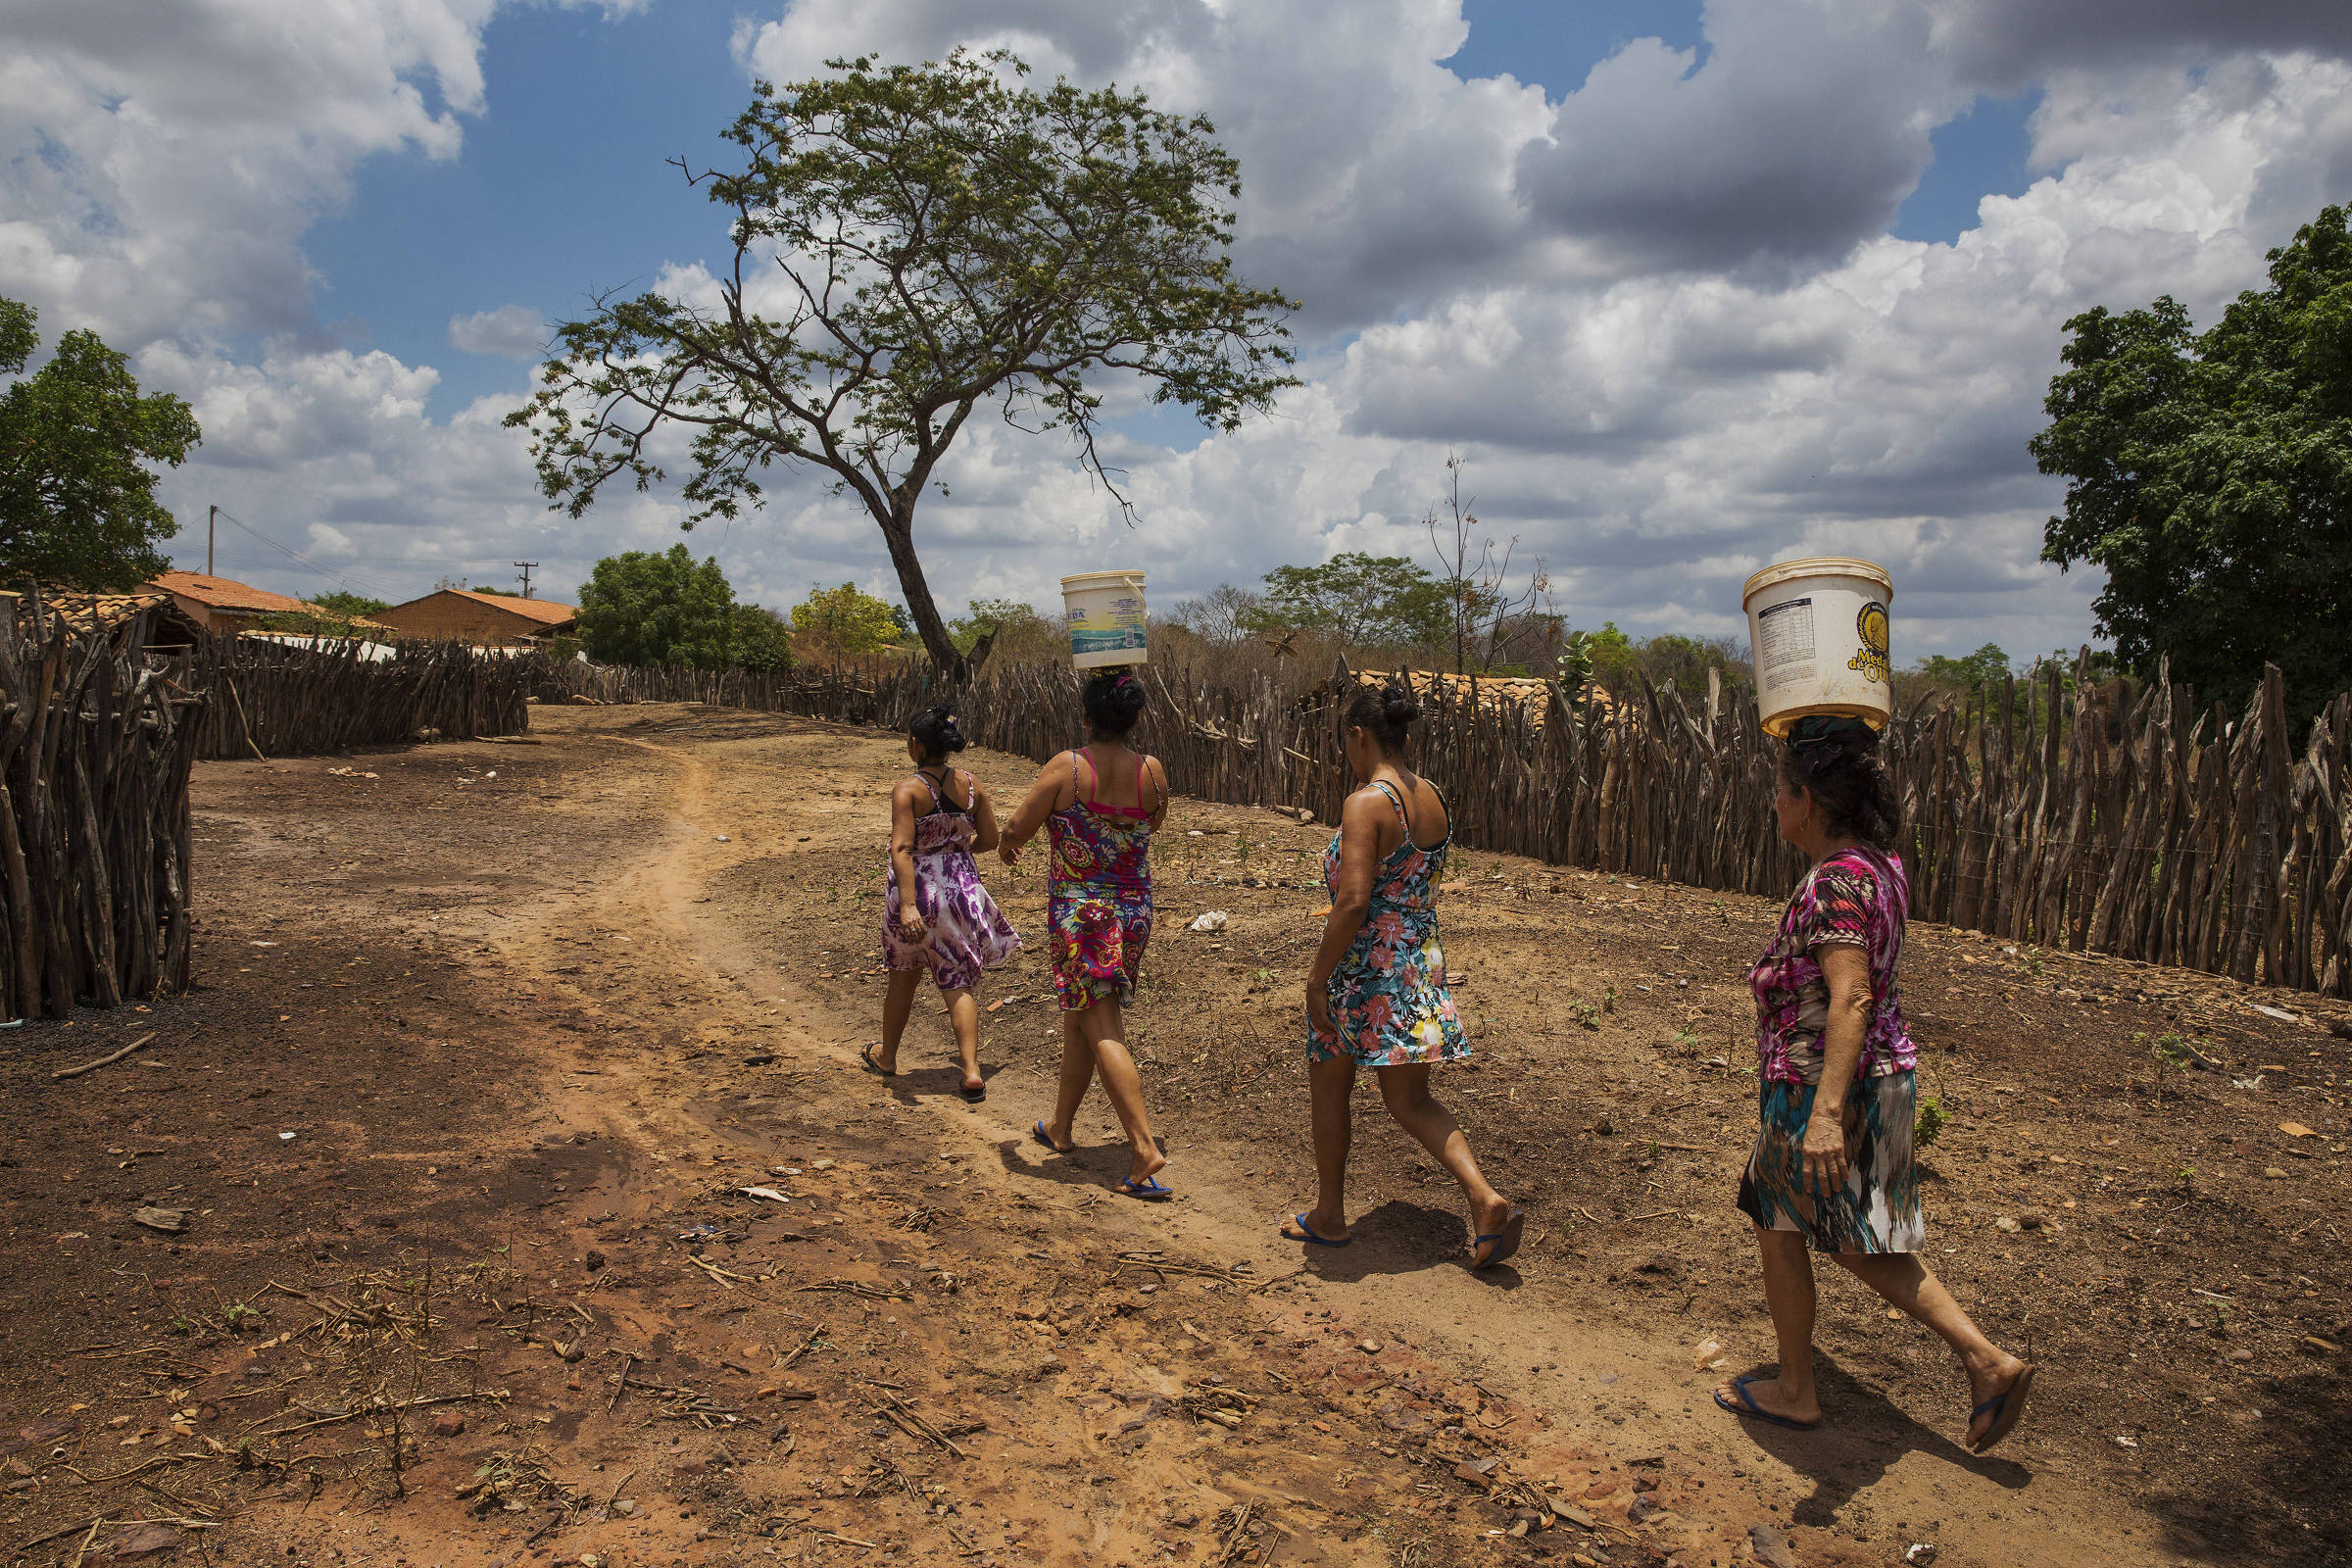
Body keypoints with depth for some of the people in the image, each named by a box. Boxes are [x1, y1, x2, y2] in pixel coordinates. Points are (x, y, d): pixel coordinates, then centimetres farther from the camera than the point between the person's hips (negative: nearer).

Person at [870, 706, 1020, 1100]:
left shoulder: (907, 790, -16)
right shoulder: (971, 785, -2)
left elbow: (901, 849, -25)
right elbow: (989, 841, 4)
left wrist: (908, 905, -30)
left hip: (916, 889, -3)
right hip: (962, 886, 3)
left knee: (903, 976, 18)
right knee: (958, 981, 8)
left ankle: (887, 1056, 37)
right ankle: (971, 1071, -3)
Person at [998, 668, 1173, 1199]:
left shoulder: (1067, 767, -15)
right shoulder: (1151, 771, -3)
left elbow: (1016, 831, -8)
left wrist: (1007, 846, 14)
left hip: (1078, 911, -5)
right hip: (1134, 910, 5)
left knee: (1102, 1030, -4)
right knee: (1078, 1016, 21)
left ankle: (1146, 1150, -13)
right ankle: (1060, 1127, 34)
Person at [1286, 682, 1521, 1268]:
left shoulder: (1367, 804, -19)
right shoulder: (1435, 800, 5)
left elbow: (1354, 902, -25)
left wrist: (1317, 978, -17)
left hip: (1365, 965, -7)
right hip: (1424, 960, 7)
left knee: (1328, 1084, 15)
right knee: (1410, 1099, 15)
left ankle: (1329, 1217, 28)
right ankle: (1486, 1200, -2)